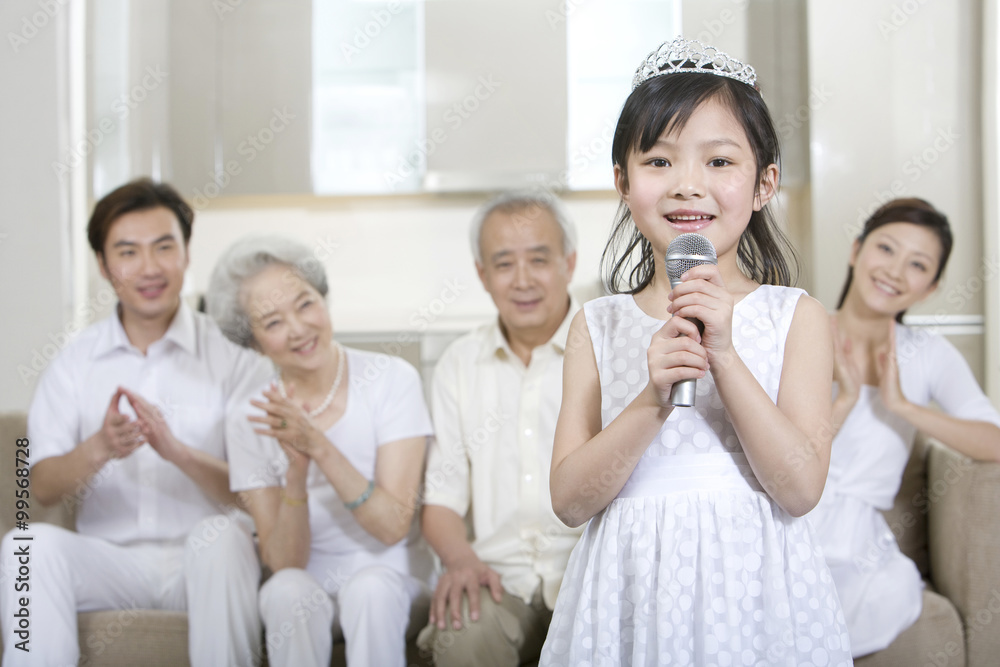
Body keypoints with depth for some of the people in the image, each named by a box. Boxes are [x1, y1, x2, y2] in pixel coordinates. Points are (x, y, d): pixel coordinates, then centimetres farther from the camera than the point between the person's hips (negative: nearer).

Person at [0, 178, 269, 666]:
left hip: (203, 564, -1)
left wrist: (176, 450, -28)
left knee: (219, 535, -34)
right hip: (111, 557, 2)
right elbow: (42, 488, -1)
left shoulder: (233, 357, 0)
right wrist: (98, 449, -23)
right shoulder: (74, 361, 8)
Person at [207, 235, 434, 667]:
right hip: (308, 587, 1)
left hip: (393, 576, -1)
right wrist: (296, 471, -25)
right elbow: (283, 563, -9)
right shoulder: (251, 422, -5)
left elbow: (392, 527, -17)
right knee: (288, 592, -32)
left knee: (369, 587, -34)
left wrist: (319, 446, -29)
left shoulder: (391, 381, -11)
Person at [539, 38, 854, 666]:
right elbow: (570, 500, -6)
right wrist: (652, 402, -20)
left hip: (754, 594, -1)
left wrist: (724, 356, -19)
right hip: (630, 598, 1)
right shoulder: (598, 326, 1)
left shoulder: (794, 317, -3)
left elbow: (801, 489, -11)